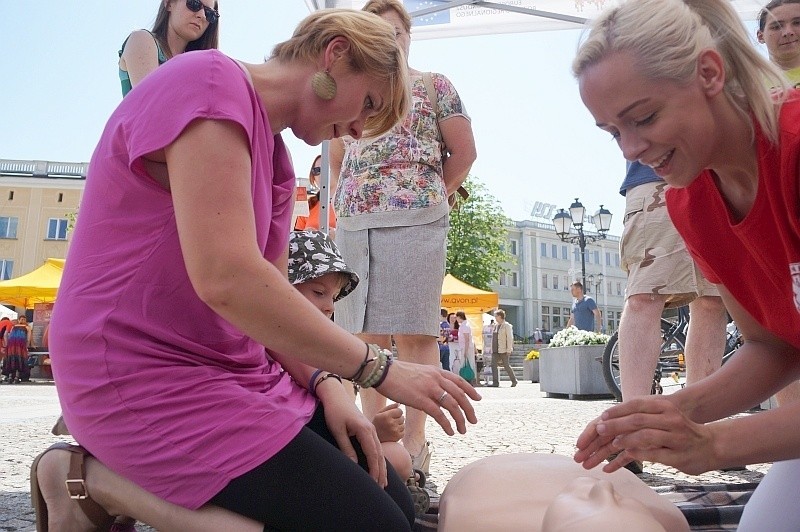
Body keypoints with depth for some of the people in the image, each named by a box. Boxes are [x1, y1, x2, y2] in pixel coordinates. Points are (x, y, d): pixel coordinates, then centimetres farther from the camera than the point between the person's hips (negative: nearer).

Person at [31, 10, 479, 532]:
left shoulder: (277, 162, 13)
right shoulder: (210, 82, -16)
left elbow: (267, 296, 11)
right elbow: (226, 280, -28)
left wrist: (326, 385, -6)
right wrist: (377, 367, -19)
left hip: (241, 374, 10)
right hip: (147, 383, -9)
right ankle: (92, 479, -4)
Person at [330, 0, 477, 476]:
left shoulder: (434, 85, 11)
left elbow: (464, 151, 9)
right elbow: (336, 159, 28)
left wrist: (433, 194, 6)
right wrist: (343, 198, 12)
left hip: (414, 220, -4)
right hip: (353, 223, 5)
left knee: (413, 332, -8)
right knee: (368, 334, 3)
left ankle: (414, 442, -4)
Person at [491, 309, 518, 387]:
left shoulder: (507, 326, -7)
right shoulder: (496, 326, 16)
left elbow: (510, 338, -11)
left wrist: (509, 350, -15)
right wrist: (492, 349, 17)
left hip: (503, 350, -7)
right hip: (496, 350, 7)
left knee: (506, 365, -1)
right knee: (493, 364, -4)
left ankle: (514, 381, 16)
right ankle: (495, 382, -4)